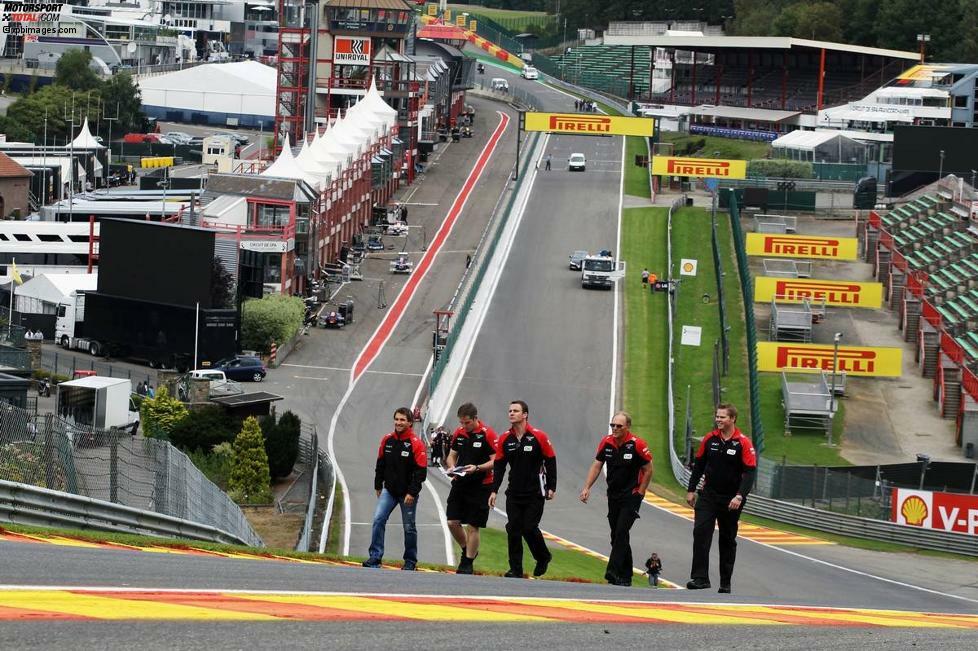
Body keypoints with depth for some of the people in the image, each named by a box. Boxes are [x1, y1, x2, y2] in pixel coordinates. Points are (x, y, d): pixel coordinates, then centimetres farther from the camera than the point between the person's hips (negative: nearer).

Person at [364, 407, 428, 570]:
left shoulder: (416, 444, -12)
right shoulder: (387, 440, 3)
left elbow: (421, 471, -13)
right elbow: (380, 465, 14)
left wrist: (412, 493, -16)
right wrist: (378, 486, 15)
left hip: (407, 493, -4)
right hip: (389, 490, 4)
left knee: (409, 527, 6)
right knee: (378, 519, -11)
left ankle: (410, 561, 20)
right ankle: (375, 557, -7)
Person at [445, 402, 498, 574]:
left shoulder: (488, 434, -11)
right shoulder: (458, 433, 6)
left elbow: (495, 461, -12)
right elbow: (452, 455, 16)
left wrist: (477, 468, -26)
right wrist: (452, 467, -5)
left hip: (480, 486, -5)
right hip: (460, 483, 5)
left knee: (473, 526, 0)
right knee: (452, 522, 1)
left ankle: (468, 563, 10)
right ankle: (468, 551, 25)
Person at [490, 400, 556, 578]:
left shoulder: (539, 437, -7)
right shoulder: (504, 439, 3)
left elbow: (551, 461, -1)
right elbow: (499, 466, 8)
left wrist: (551, 487, -3)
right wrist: (494, 490, 2)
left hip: (535, 493, -4)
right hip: (514, 494, 4)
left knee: (529, 528, -7)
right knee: (513, 530, -2)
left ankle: (543, 558, 20)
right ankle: (515, 569, 5)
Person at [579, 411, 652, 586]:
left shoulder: (637, 445, -14)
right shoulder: (606, 443, 1)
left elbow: (648, 470, -5)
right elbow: (596, 466, 7)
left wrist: (639, 493, -6)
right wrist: (586, 488, -3)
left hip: (631, 496, -6)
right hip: (613, 496, 6)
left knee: (621, 532, -18)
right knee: (617, 536, 8)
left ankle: (613, 572, -25)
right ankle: (626, 576, 16)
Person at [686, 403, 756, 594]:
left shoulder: (743, 443, -10)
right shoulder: (709, 439, 1)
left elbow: (750, 472, -12)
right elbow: (699, 465, 11)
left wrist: (740, 496, -22)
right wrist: (691, 490, 9)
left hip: (731, 500, -2)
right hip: (708, 496, 2)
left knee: (728, 540, 10)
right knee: (700, 532, -15)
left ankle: (725, 583, 19)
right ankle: (700, 577, -17)